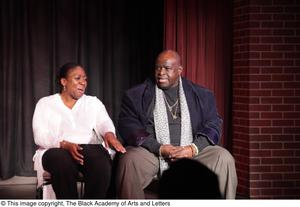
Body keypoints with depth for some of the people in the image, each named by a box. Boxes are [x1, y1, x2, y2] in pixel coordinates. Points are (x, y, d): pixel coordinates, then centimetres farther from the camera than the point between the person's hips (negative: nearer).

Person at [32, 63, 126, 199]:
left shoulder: (93, 102, 20)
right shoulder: (45, 103, 13)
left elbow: (104, 122, 1)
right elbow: (40, 136, -1)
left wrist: (109, 134, -25)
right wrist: (65, 144, -20)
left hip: (89, 148, 2)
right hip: (56, 151, -2)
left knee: (101, 160, -33)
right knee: (63, 161, -37)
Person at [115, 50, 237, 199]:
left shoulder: (202, 95, 13)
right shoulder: (136, 95, 8)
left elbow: (213, 125, 6)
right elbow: (128, 126, -2)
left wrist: (193, 149, -14)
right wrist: (159, 149, -16)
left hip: (191, 151, 2)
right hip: (151, 151, -1)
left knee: (224, 159, -23)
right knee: (130, 161, -33)